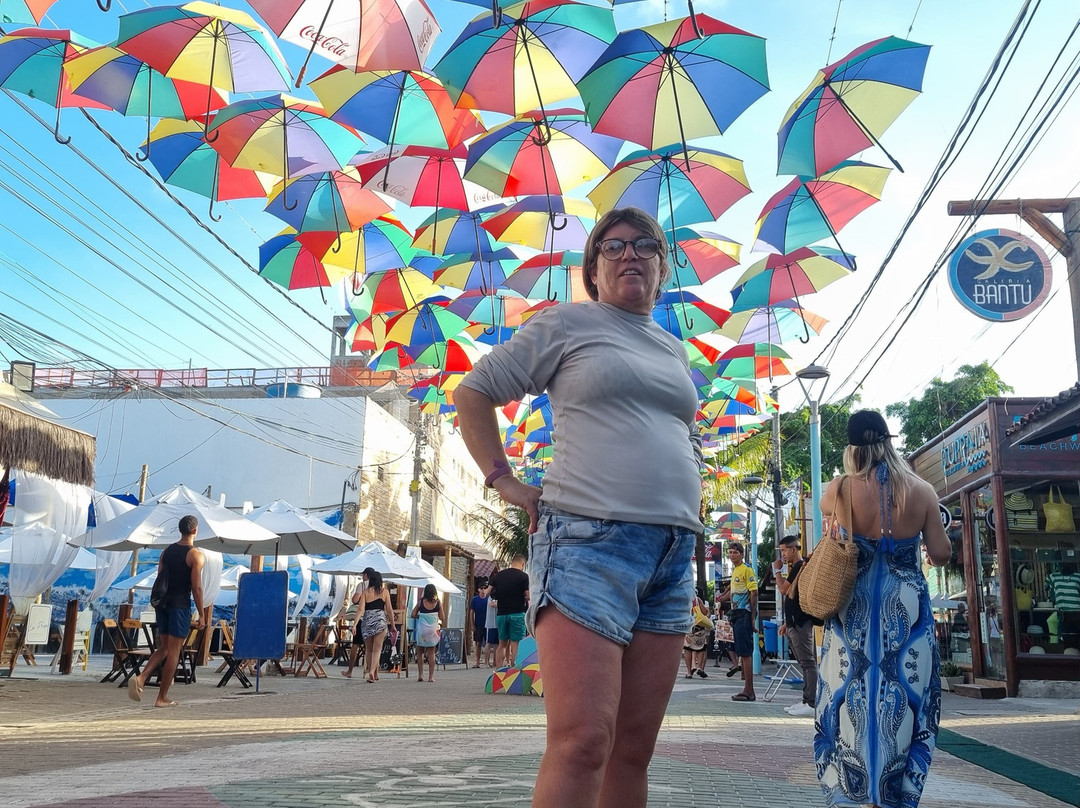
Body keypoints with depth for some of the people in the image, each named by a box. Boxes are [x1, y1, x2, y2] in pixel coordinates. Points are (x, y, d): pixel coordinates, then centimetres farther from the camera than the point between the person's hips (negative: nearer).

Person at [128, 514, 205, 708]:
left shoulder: (166, 551, 11)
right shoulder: (196, 555, -8)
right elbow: (196, 587, -11)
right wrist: (201, 615, -6)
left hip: (163, 603, 6)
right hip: (180, 605, -6)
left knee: (164, 647, 17)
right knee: (174, 650, 0)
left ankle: (141, 678, -6)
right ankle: (162, 698, 3)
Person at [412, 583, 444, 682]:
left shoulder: (421, 602, -1)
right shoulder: (438, 602, -2)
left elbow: (413, 615, -3)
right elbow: (442, 618, -1)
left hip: (421, 629, 0)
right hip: (433, 629, 0)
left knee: (420, 653, 12)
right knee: (431, 653, 9)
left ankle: (420, 675, 7)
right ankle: (431, 676, 6)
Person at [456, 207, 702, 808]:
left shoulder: (676, 352, 23)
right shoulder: (567, 323, 5)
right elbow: (473, 393, 8)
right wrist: (505, 481, -1)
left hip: (673, 555, 7)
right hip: (589, 542, -6)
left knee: (635, 749, 8)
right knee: (582, 743, -16)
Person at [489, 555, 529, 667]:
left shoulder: (498, 575, 8)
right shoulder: (523, 576, -5)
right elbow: (528, 596, -10)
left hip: (501, 613, 4)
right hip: (517, 613, -4)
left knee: (502, 644, 12)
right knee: (515, 644, -2)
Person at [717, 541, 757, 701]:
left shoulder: (746, 570, -8)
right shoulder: (735, 571, 18)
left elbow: (754, 593, -14)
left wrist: (753, 617, -18)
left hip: (744, 614, -9)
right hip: (736, 614, 9)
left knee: (745, 653, -10)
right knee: (742, 653, 10)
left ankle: (749, 691, -9)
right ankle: (747, 689, 15)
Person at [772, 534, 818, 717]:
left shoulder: (800, 566, -10)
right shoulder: (795, 568, 22)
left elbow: (783, 589, -16)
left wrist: (777, 570, -1)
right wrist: (786, 623, 23)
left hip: (801, 624, -10)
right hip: (794, 624, 10)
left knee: (808, 663, -9)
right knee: (805, 663, 10)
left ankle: (811, 703, -9)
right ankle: (806, 701, 13)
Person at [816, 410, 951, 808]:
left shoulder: (838, 490, -7)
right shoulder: (920, 490, -7)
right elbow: (941, 554, -1)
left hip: (854, 609, 0)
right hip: (906, 609, 0)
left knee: (850, 696, 9)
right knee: (903, 699, 9)